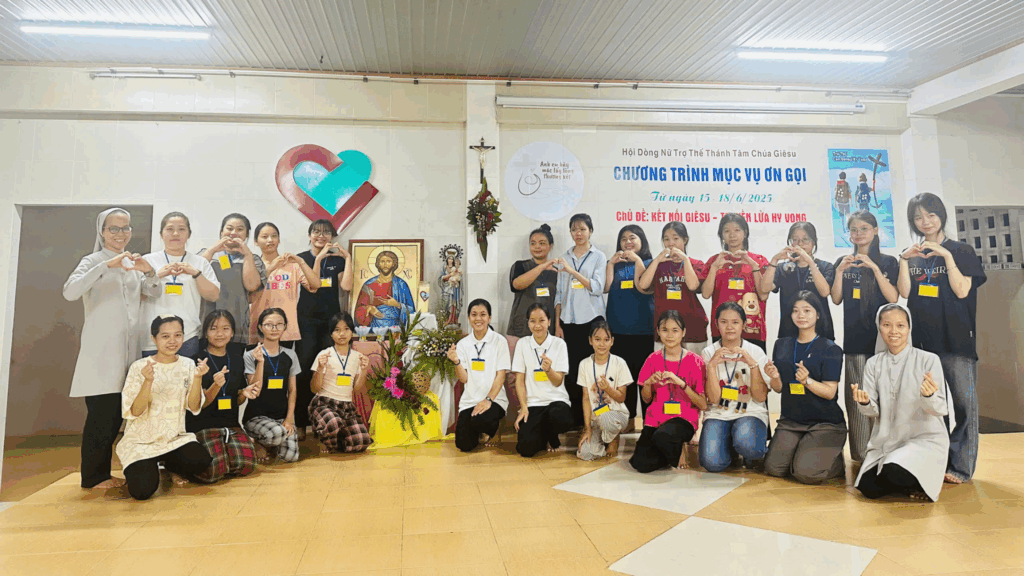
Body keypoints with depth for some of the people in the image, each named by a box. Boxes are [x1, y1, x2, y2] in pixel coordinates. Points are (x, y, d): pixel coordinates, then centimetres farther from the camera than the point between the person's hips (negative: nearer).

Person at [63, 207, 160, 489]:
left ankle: (102, 473, 19)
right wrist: (107, 265, -26)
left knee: (116, 413, 8)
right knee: (102, 413, -5)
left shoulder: (132, 263, 15)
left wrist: (150, 272, -9)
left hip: (129, 349, 6)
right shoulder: (94, 261, -2)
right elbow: (70, 292, -18)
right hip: (101, 352, -5)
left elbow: (154, 293, 11)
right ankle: (93, 476, 7)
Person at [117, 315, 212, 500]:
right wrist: (148, 381, -29)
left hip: (175, 438, 2)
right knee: (143, 490, -22)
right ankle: (137, 469, 14)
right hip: (141, 441, -2)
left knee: (201, 461, -25)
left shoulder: (188, 365, 0)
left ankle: (168, 465, 9)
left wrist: (197, 378, -20)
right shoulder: (139, 367, -9)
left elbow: (194, 407, -5)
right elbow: (135, 412, -14)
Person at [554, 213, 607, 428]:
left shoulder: (599, 257, 3)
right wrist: (557, 324, 6)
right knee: (573, 368, 0)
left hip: (592, 320, -2)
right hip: (569, 321, 2)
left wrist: (572, 271, -18)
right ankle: (575, 418, 8)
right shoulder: (565, 258, 12)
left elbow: (597, 287, -9)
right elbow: (560, 293, 11)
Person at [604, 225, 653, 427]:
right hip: (618, 328, 3)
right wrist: (611, 263, -3)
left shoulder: (650, 263, 5)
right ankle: (627, 417, 15)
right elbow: (605, 288, 1)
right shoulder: (615, 264, 15)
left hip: (643, 327, -3)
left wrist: (637, 261, -10)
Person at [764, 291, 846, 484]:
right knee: (773, 468, -11)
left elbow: (830, 392, -10)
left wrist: (807, 381, -28)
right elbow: (779, 388, 7)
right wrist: (774, 377, -15)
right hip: (791, 420, 4)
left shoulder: (831, 349, -5)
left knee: (806, 472, -19)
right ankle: (800, 450, 19)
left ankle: (837, 461, 13)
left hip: (825, 423, -4)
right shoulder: (782, 345, 7)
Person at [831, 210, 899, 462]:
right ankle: (860, 454, 4)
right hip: (854, 337, 1)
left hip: (882, 335, -1)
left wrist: (874, 268, -13)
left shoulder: (888, 262, 7)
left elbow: (893, 298, -5)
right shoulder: (843, 262, 13)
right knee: (857, 396, -1)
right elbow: (836, 299, 6)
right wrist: (840, 271, -7)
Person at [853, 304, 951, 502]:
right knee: (869, 488, -13)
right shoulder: (874, 364, 4)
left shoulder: (929, 360, -6)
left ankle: (922, 483, 4)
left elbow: (940, 410, -9)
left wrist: (929, 396, -31)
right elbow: (874, 413, 2)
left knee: (894, 473, -30)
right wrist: (864, 403, -21)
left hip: (925, 438, -4)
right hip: (886, 440, 4)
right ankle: (904, 483, 18)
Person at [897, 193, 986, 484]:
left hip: (956, 337, -3)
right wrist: (905, 260, -7)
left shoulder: (961, 251, 4)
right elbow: (904, 292, 1)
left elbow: (962, 291, -8)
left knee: (963, 400, -4)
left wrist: (946, 256, -12)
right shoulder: (911, 255, 13)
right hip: (923, 337, 3)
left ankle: (960, 465, 2)